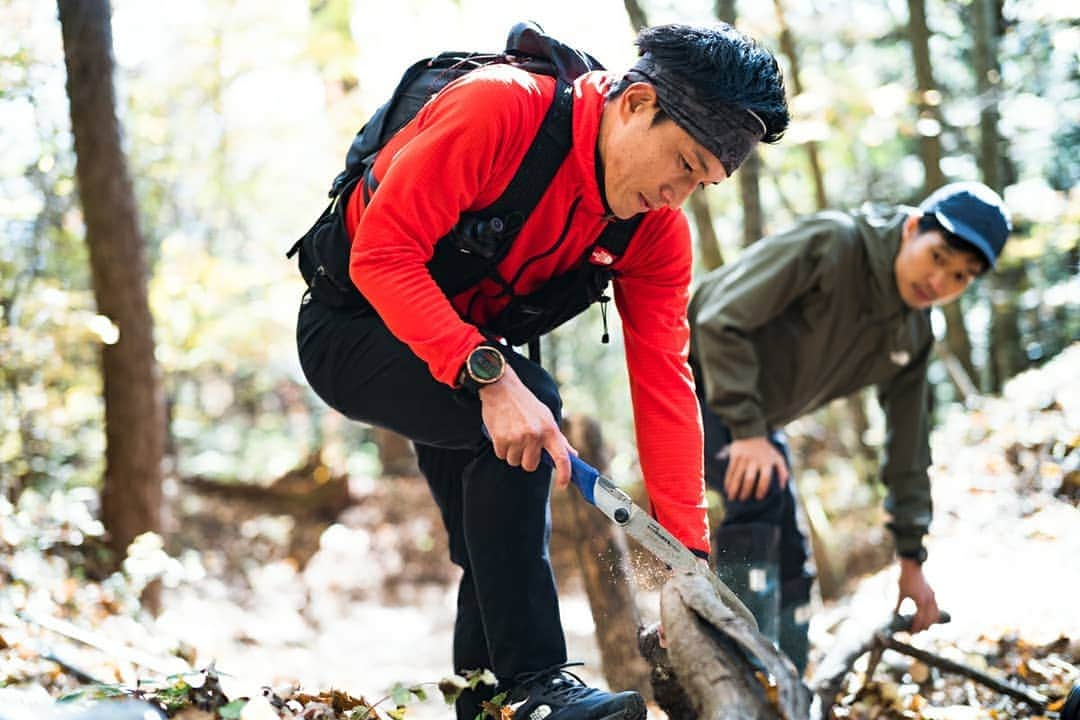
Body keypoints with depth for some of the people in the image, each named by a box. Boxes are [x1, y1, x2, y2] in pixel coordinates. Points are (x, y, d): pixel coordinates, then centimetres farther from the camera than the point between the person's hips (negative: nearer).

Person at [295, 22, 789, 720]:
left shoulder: (659, 230, -11)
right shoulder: (499, 108, -30)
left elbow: (663, 382, -13)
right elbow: (383, 252, -32)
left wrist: (691, 560, -19)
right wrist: (489, 375, -44)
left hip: (471, 344, 8)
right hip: (353, 327, -7)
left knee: (502, 549, 7)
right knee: (526, 400, -30)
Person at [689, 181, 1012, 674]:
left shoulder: (913, 336, -4)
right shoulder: (830, 243, -27)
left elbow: (909, 445, 4)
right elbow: (721, 321, -31)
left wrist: (911, 557, 3)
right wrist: (747, 430, -35)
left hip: (758, 418, 8)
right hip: (697, 381, -8)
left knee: (791, 565, 5)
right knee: (759, 491, -30)